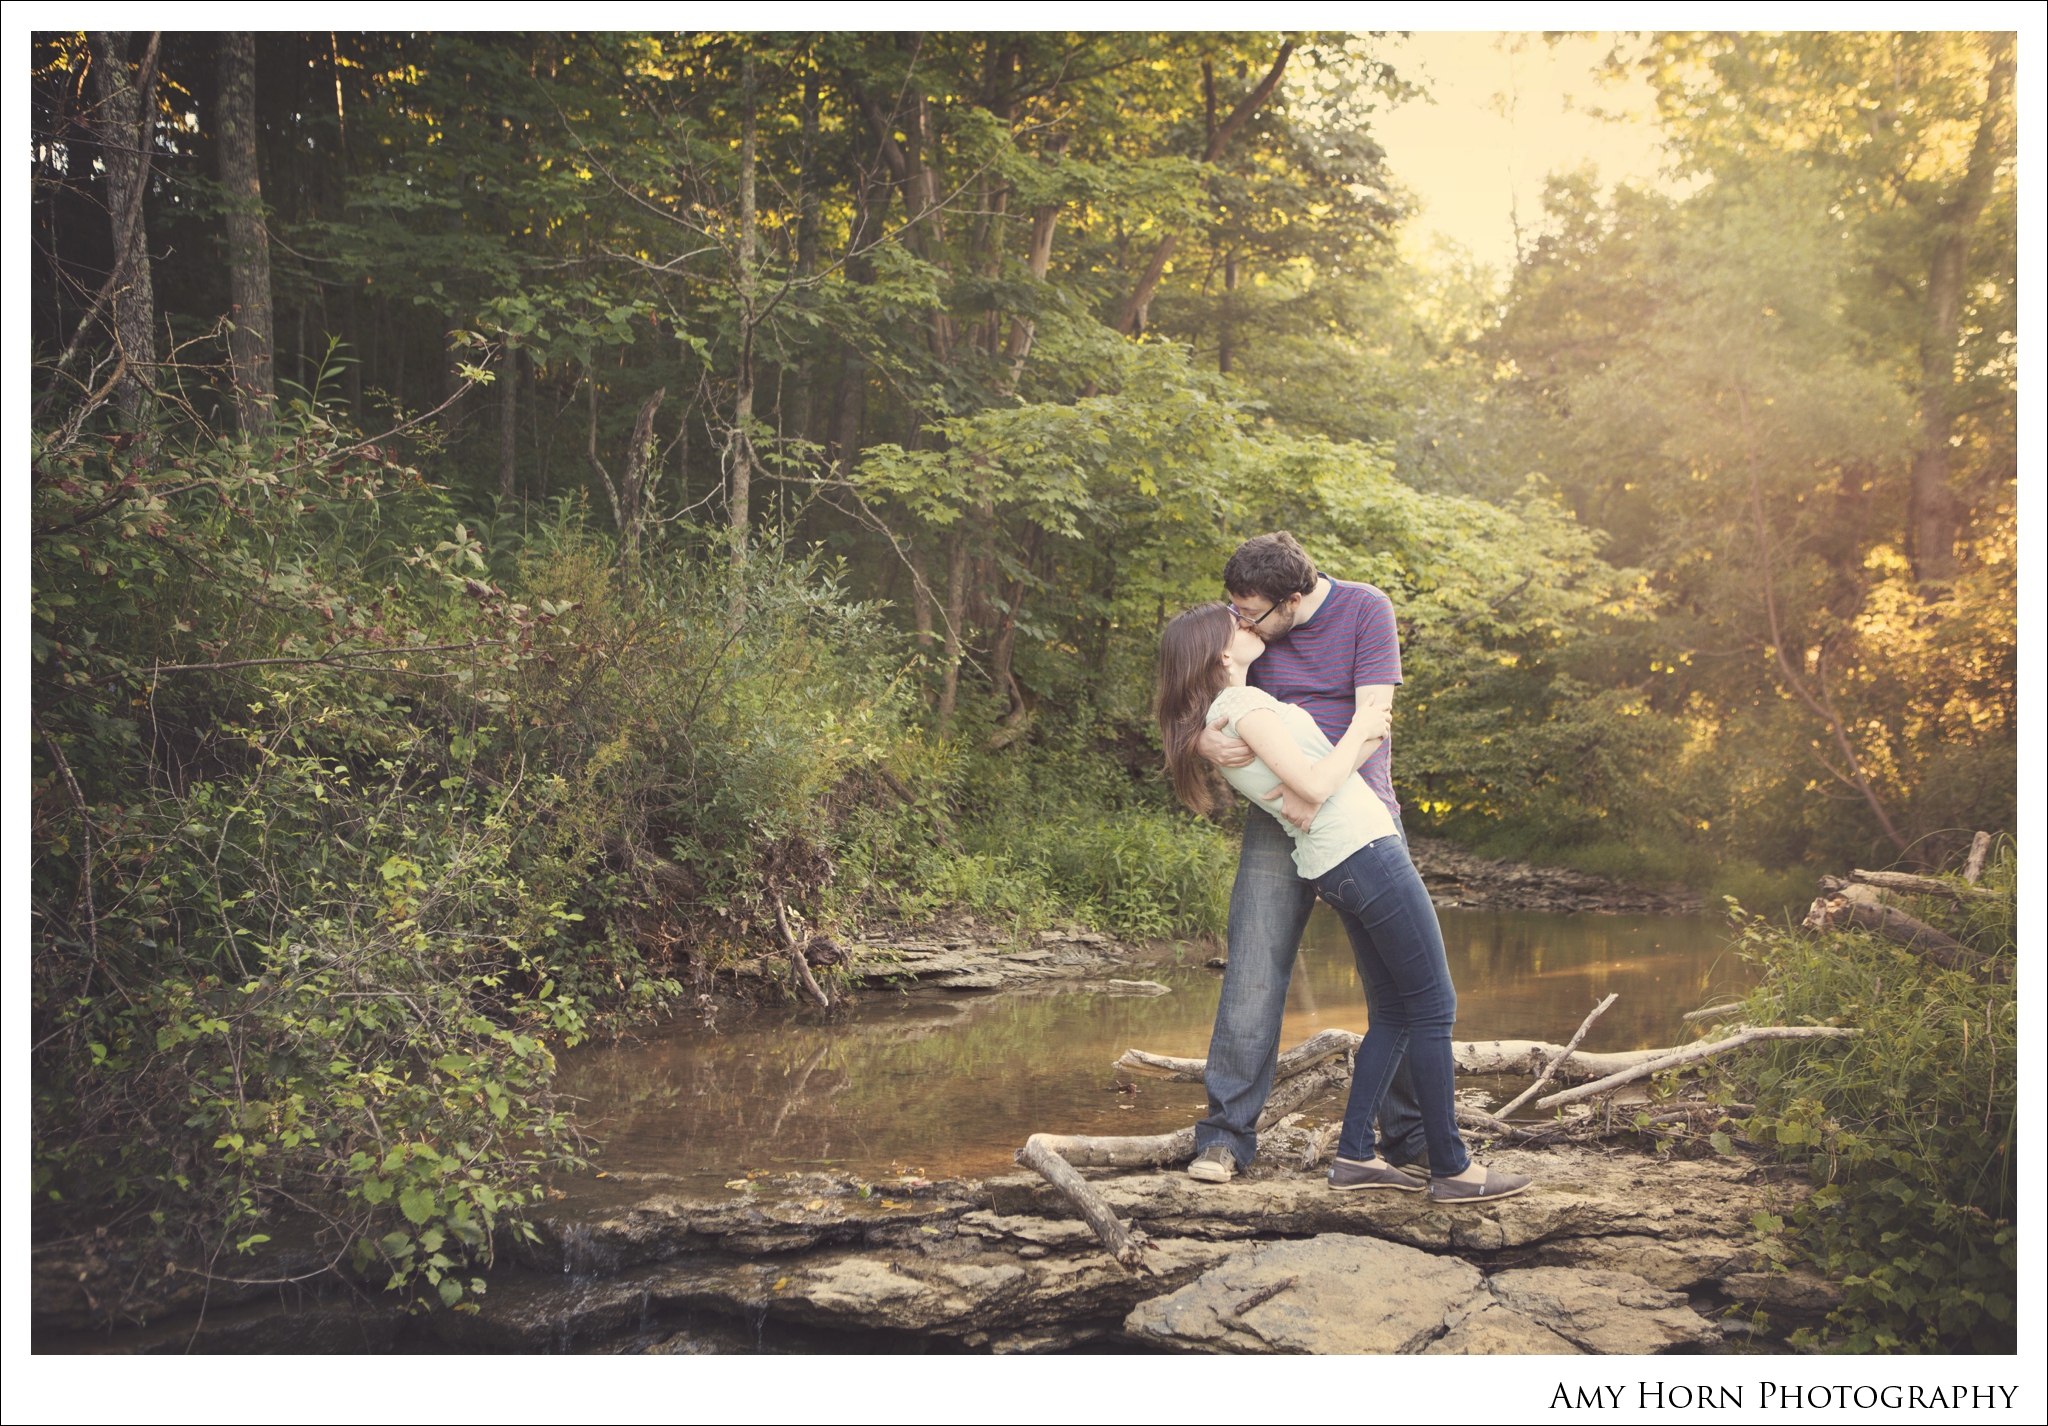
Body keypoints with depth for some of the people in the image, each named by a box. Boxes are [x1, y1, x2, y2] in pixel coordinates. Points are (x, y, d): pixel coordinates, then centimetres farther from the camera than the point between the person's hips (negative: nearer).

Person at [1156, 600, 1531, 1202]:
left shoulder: (1210, 724, 15)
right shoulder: (1246, 705, -13)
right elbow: (1314, 785, -19)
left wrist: (1365, 739, 21)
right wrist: (1360, 731, -5)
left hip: (1332, 870, 10)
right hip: (1365, 852, -10)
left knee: (1395, 1010, 14)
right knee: (1433, 1008, -2)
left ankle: (1355, 1154, 12)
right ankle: (1451, 1168, 3)